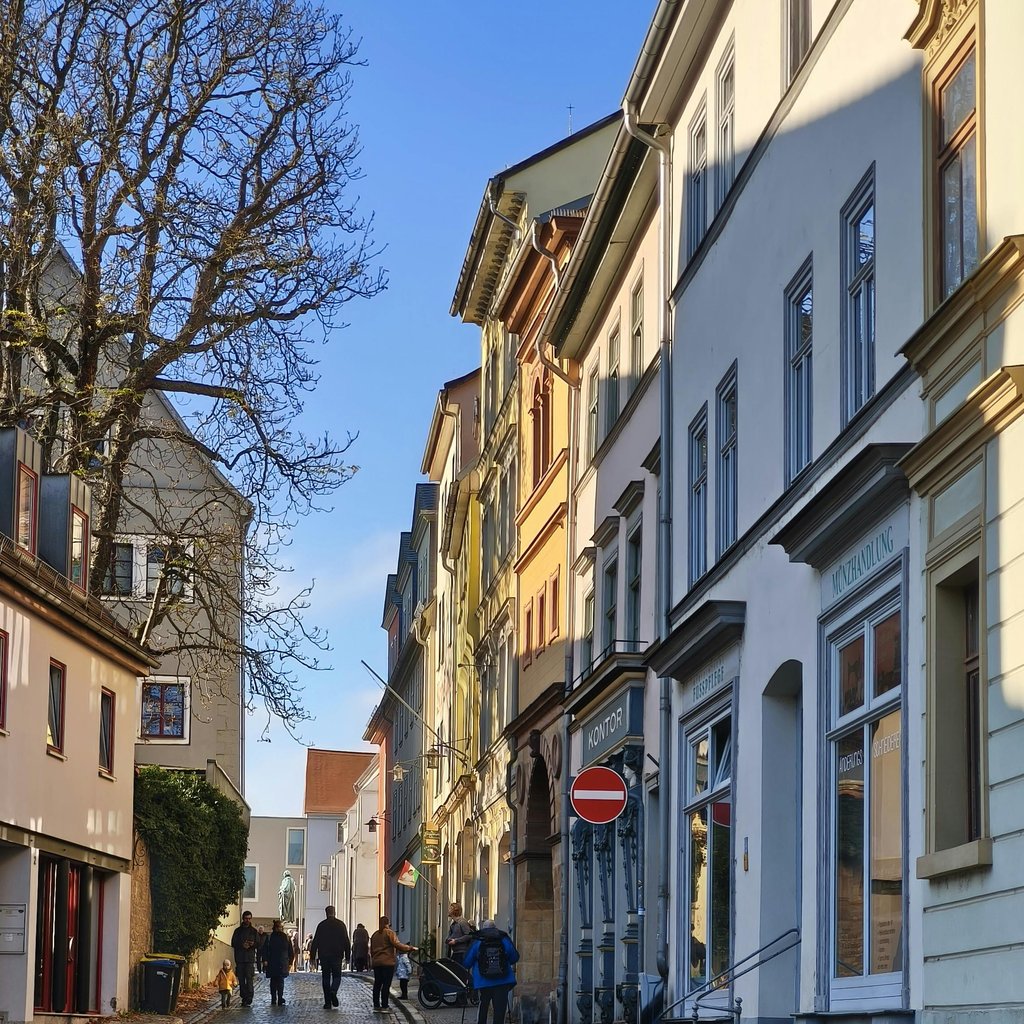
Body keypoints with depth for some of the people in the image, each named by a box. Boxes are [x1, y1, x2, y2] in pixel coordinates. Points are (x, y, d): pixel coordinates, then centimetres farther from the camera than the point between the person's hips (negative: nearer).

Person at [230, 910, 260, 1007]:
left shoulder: (254, 931, 10)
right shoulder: (238, 931, 12)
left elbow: (258, 944, 9)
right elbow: (233, 944, 6)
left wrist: (252, 944, -13)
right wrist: (242, 945, -11)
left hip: (250, 959, -2)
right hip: (239, 958, 2)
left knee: (249, 979, -12)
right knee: (241, 980, 2)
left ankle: (249, 999, -15)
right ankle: (244, 998, 10)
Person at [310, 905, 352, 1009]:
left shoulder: (321, 925, 1)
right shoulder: (340, 924, 0)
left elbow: (315, 942, 1)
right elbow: (346, 941, 0)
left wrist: (313, 956, 6)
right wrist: (347, 955, 5)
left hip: (324, 956, 1)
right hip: (337, 956, -1)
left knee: (326, 978, 7)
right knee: (336, 976, 10)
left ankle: (327, 1002, 4)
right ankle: (333, 991, -21)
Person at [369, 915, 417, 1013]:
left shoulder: (375, 935, 17)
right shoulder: (389, 933, -5)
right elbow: (397, 944, -16)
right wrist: (410, 948, -11)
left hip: (376, 962, 7)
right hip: (388, 962, -7)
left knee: (377, 984, 9)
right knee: (386, 984, -6)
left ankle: (376, 1006, 9)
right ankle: (384, 1006, -8)